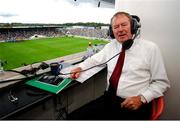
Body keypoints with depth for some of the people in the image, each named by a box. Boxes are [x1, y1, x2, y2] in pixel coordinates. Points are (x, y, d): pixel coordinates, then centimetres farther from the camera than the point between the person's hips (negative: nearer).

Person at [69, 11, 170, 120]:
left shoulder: (150, 48, -3)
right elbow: (94, 59, 25)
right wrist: (80, 67, 7)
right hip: (109, 99, 3)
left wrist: (142, 98, -13)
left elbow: (162, 82, 0)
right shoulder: (110, 46, 9)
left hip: (135, 105, -2)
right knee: (77, 115, -12)